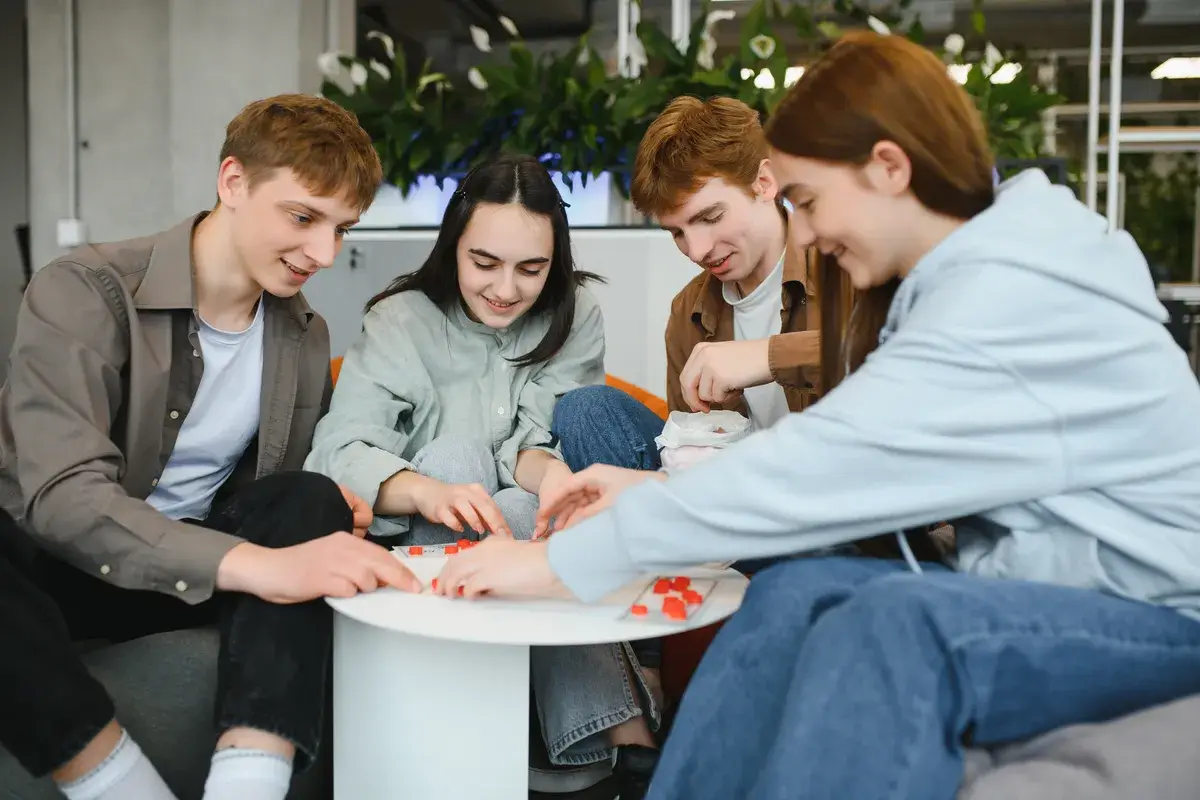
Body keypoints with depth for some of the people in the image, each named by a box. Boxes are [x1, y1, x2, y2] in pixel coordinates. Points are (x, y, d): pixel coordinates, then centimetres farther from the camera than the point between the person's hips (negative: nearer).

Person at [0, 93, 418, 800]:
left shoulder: (306, 336, 5)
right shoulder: (85, 292, -14)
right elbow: (61, 495, -27)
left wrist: (324, 518, -12)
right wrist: (259, 565, -41)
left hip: (195, 571, 5)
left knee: (310, 502, -25)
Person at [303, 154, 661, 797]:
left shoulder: (575, 316, -4)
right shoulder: (401, 321, -9)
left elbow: (535, 446, -11)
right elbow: (338, 451, -22)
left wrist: (550, 471, -37)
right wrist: (431, 492, -43)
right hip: (421, 551, 0)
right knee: (457, 451, -31)